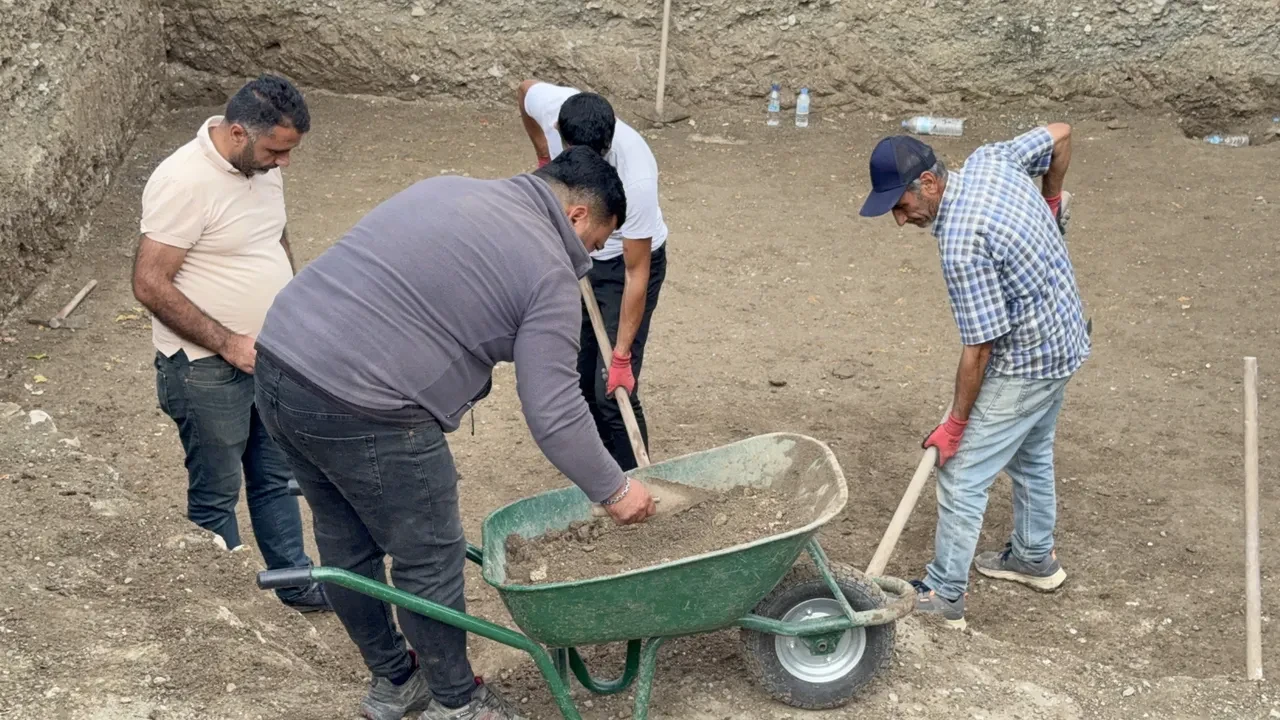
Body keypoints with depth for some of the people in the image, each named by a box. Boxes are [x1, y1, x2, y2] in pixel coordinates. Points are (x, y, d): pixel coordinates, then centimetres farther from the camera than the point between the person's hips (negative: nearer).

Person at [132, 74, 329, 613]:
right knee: (216, 496, 10)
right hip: (207, 370, -7)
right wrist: (227, 343, -22)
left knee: (276, 476, 20)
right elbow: (149, 284, -24)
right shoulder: (185, 182, -25)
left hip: (268, 356, 8)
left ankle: (293, 583, 35)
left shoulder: (262, 163, 1)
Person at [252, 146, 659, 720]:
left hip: (279, 356, 9)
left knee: (346, 545, 23)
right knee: (430, 560, 11)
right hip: (360, 410, -9)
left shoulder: (448, 189, 18)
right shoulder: (548, 270, -5)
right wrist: (614, 491, 5)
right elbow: (554, 414, -7)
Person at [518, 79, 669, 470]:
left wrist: (622, 354, -29)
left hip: (625, 262, -6)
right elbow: (525, 88, 3)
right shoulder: (549, 104, -26)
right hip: (577, 254, 6)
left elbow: (636, 273, -30)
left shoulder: (636, 177, -39)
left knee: (612, 390, -12)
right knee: (576, 378, 11)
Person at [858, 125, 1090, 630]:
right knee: (1032, 456, 26)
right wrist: (1051, 204, 22)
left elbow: (979, 348, -25)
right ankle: (1035, 558, 44)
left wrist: (956, 424, -14)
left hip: (1025, 363, -10)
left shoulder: (961, 246, -31)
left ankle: (943, 597, 7)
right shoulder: (990, 160, -8)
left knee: (961, 476, -2)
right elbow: (1060, 134, 7)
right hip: (1063, 339, 10)